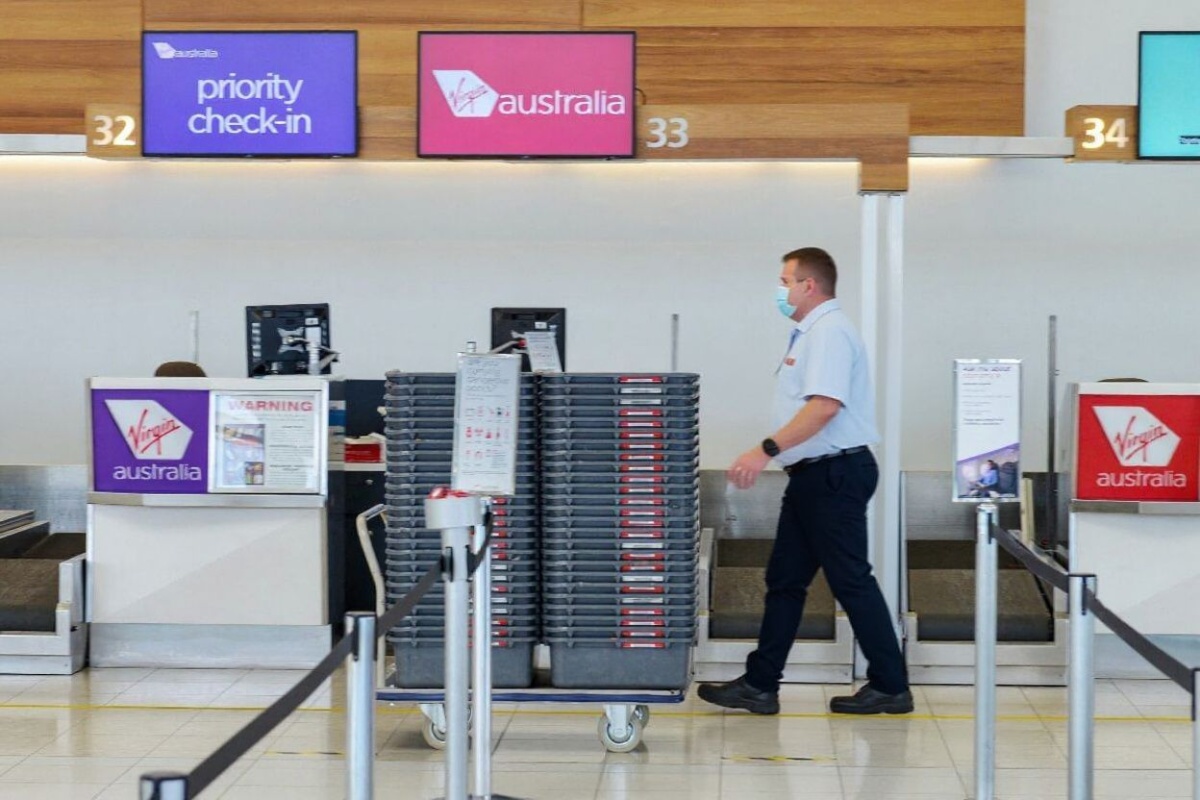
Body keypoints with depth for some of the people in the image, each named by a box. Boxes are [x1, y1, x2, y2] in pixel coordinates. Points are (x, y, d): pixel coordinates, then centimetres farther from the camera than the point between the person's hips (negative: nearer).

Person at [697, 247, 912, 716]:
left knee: (852, 582, -4)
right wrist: (771, 455, 18)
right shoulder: (812, 333, 17)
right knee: (784, 580, 10)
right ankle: (759, 686, 14)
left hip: (834, 474, -11)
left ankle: (890, 687, 4)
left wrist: (766, 450, -29)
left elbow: (824, 407, -27)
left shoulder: (829, 332, -15)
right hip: (815, 476, 11)